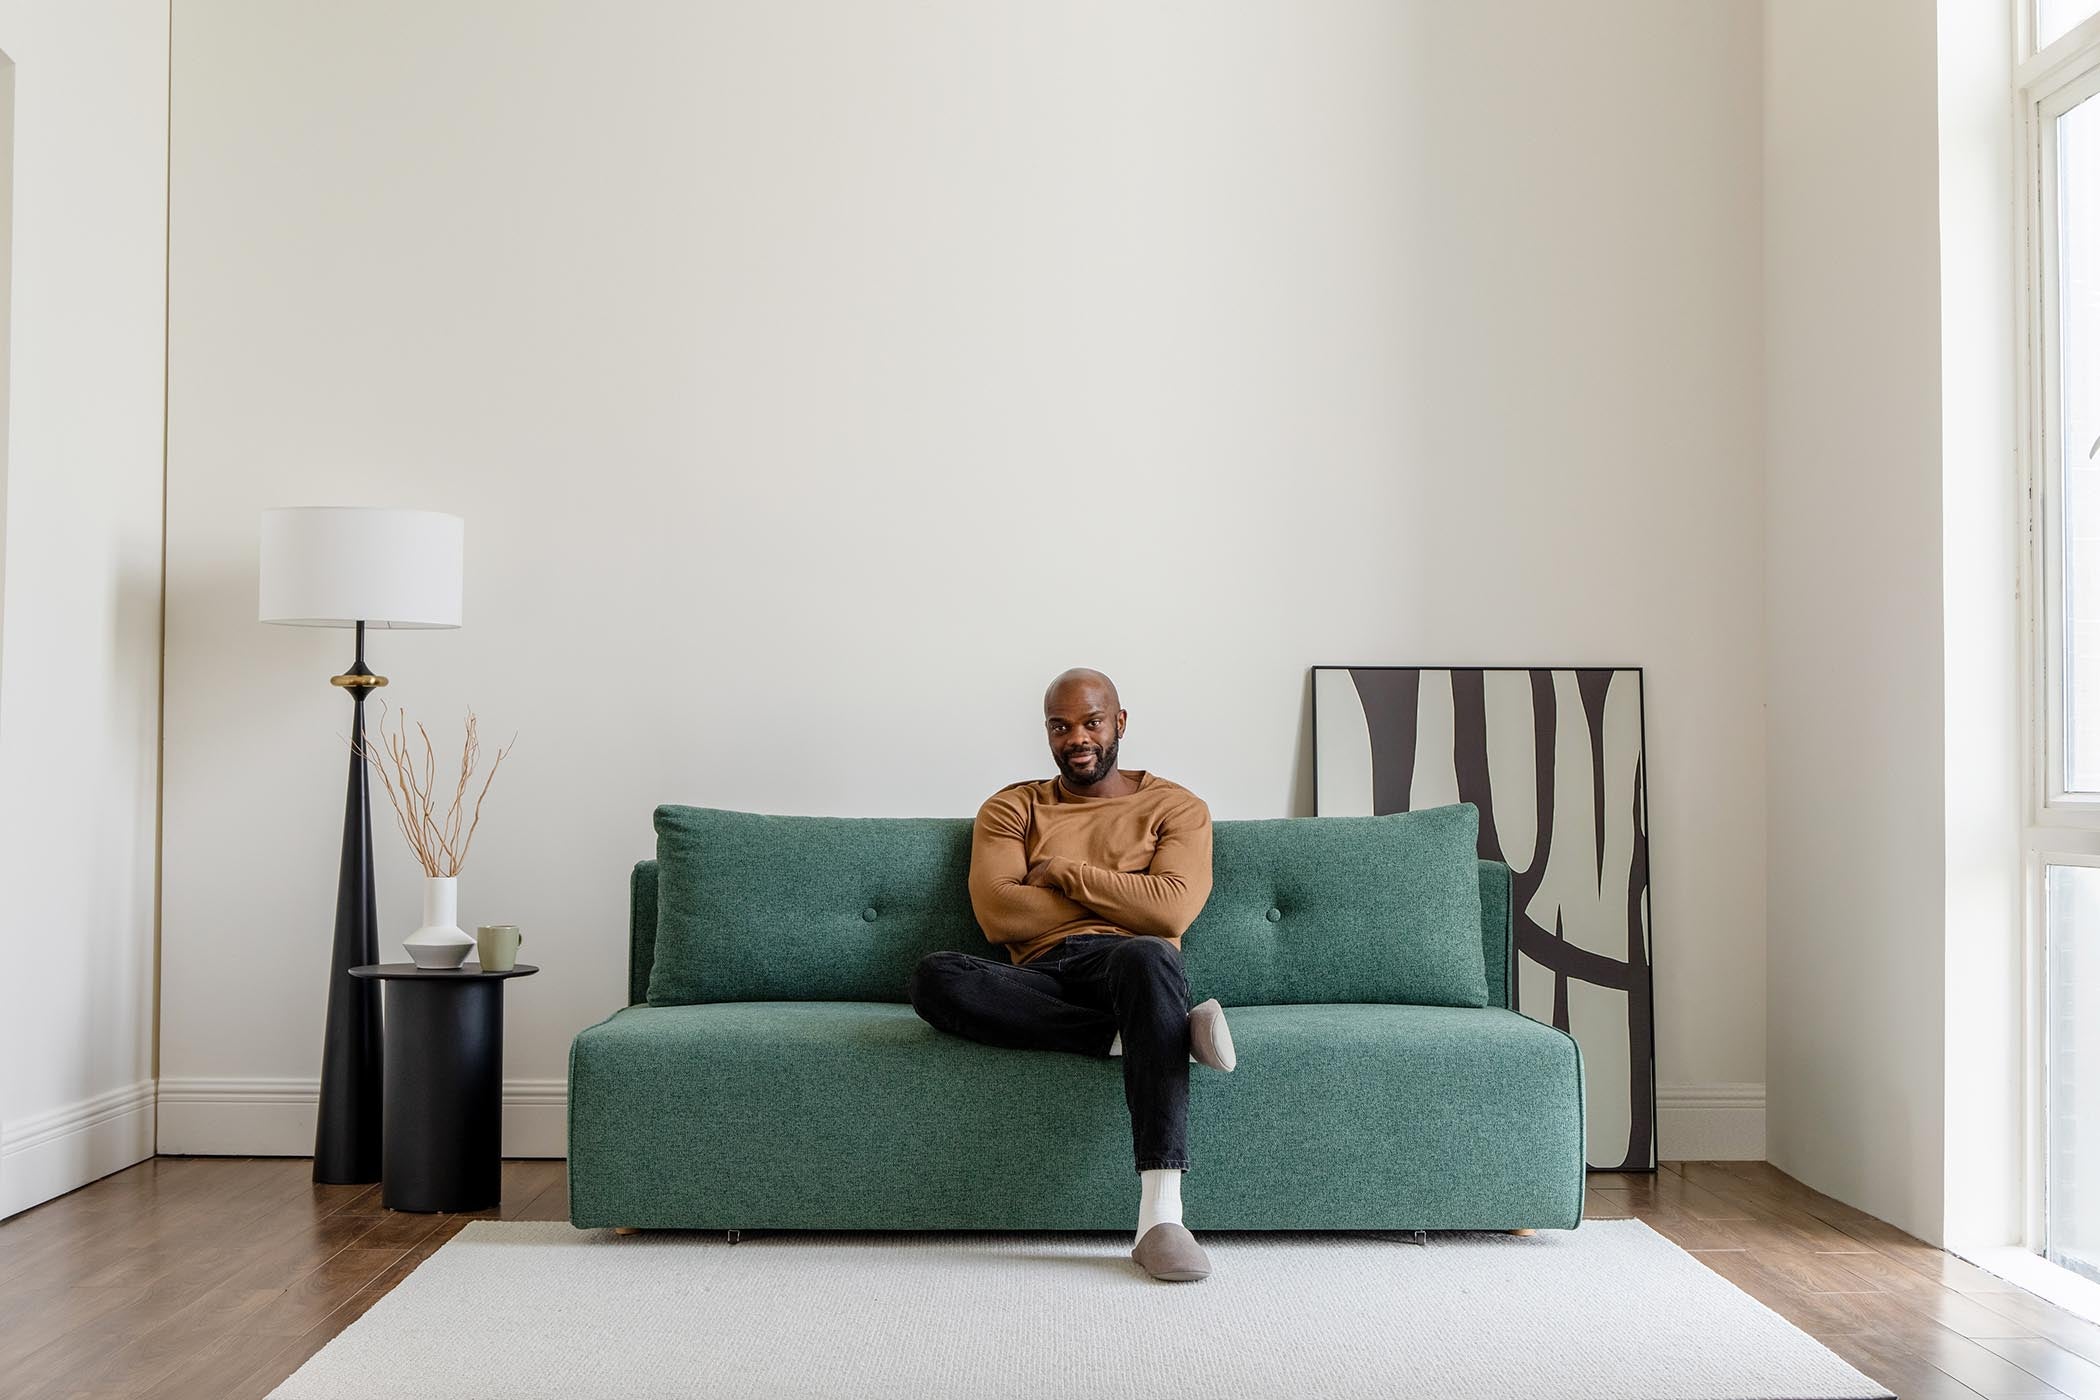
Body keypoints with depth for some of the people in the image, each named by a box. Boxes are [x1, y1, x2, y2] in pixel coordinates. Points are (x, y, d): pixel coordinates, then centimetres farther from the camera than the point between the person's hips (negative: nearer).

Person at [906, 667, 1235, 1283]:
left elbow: (1170, 910, -3)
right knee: (934, 976, -31)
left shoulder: (1176, 807, 17)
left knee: (1147, 954, -41)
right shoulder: (1011, 807, 21)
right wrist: (1118, 901, 2)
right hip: (1041, 981, 2)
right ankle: (1153, 1035, -30)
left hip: (1126, 966, -1)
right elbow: (996, 913, 2)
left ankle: (1161, 1214, -47)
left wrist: (1063, 872, 2)